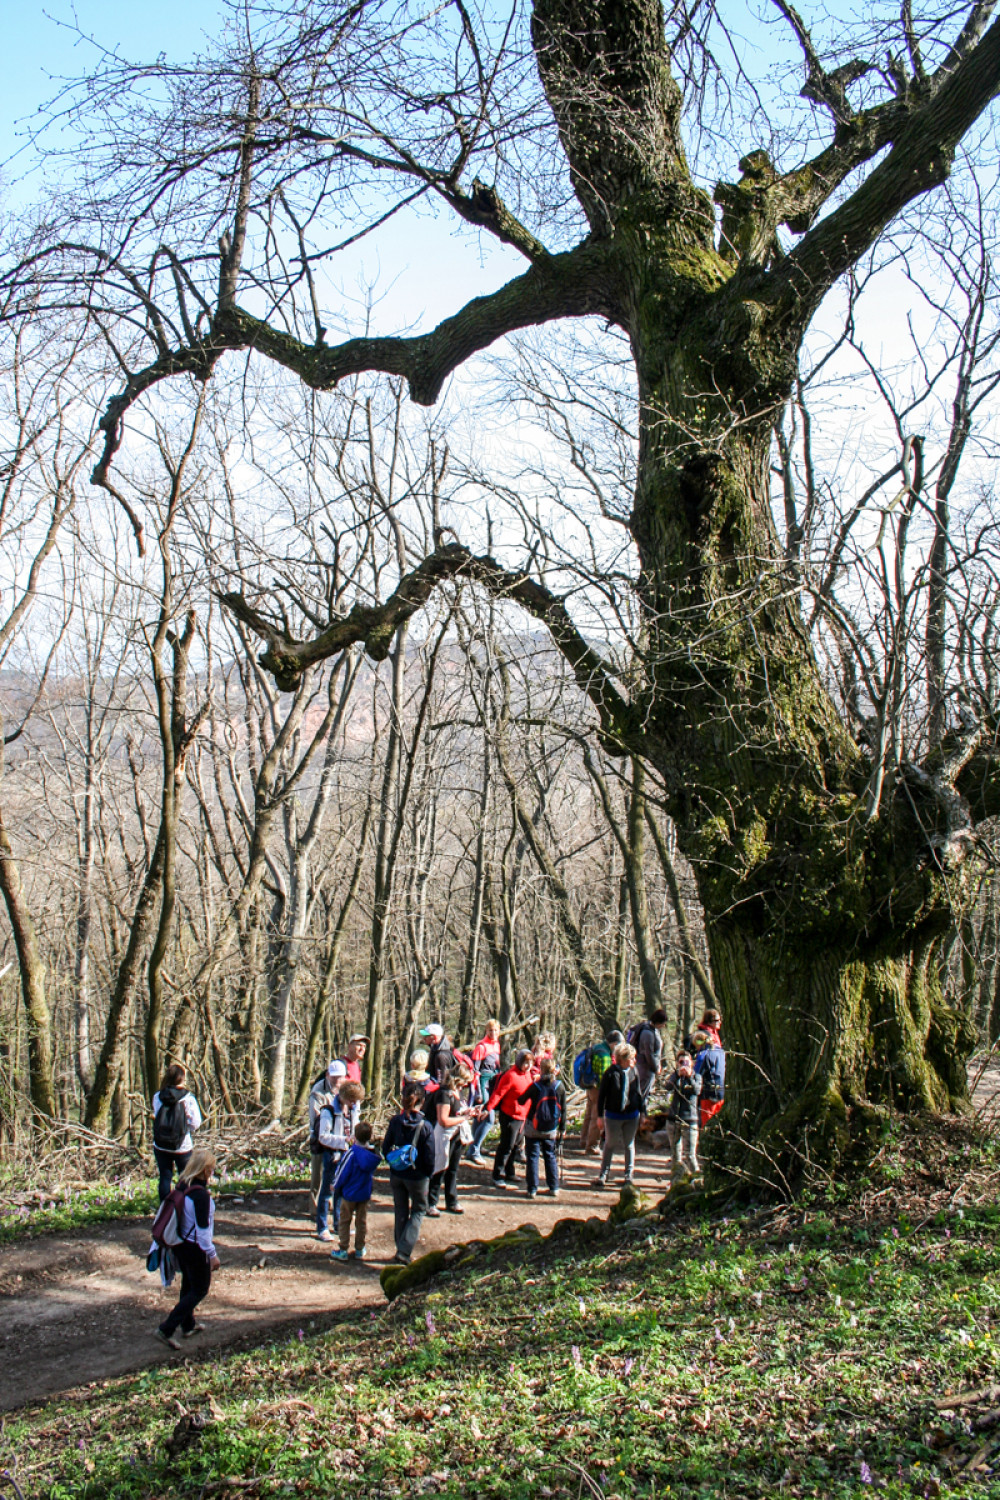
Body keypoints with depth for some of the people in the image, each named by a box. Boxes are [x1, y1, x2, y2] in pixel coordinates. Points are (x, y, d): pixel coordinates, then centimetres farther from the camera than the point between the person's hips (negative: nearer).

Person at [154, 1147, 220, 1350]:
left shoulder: (182, 1186, -2)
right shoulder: (201, 1195, -26)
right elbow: (202, 1229, -23)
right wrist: (212, 1254, -14)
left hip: (181, 1244, 8)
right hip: (195, 1249, -8)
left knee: (188, 1285, 24)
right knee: (199, 1291, 7)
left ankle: (188, 1326, 40)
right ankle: (166, 1329, 1)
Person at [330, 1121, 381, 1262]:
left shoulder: (352, 1153, -22)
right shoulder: (374, 1154, -9)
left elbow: (343, 1173, -15)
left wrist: (336, 1186, 1)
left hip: (349, 1193, -4)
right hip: (365, 1193, 4)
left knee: (344, 1221, 10)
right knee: (362, 1221, 15)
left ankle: (343, 1250, 13)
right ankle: (360, 1250, 22)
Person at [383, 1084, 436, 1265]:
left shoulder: (395, 1121, -11)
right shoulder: (425, 1126, -18)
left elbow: (386, 1148, -3)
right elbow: (429, 1156, -14)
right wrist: (428, 1174, 3)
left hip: (396, 1174, 3)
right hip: (417, 1175, -3)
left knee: (400, 1212, 18)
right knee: (418, 1211, 15)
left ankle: (402, 1251, 27)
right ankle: (404, 1251, 3)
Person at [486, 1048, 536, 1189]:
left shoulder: (529, 1074, 6)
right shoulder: (511, 1075, -19)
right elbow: (498, 1093, -19)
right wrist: (488, 1108, -22)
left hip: (523, 1116, 8)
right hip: (510, 1116, -8)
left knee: (515, 1145, 17)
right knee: (507, 1146, -3)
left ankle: (509, 1173, 30)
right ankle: (497, 1176, 5)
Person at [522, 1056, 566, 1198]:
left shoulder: (535, 1086, -11)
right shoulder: (559, 1086, -4)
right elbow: (563, 1110, 2)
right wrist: (562, 1128, 11)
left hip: (533, 1128, -2)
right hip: (551, 1130, 2)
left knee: (532, 1157, 5)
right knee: (550, 1157, 16)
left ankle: (532, 1189, 4)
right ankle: (554, 1188, 17)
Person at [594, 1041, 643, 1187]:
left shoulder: (634, 1071, -2)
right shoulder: (611, 1073, -16)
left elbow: (638, 1092, 9)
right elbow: (602, 1094, -10)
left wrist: (640, 1111, 9)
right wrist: (600, 1115, -8)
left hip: (632, 1115, 3)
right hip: (613, 1115, -3)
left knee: (629, 1145, 15)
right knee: (610, 1144, 11)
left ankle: (628, 1175, 28)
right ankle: (603, 1174, 22)